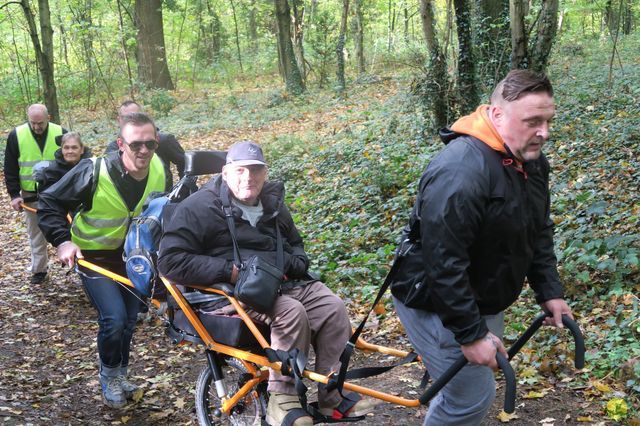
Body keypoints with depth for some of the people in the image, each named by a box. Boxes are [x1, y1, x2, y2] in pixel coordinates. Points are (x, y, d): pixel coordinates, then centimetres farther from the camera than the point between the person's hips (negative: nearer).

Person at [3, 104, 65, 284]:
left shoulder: (60, 133, -6)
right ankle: (39, 269, 19)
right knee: (36, 233, 9)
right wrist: (14, 194, -6)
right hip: (31, 195, 1)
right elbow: (10, 168, 0)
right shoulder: (16, 135, -6)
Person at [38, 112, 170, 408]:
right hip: (94, 257, -5)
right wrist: (62, 240, -28)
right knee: (113, 318, -18)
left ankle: (120, 376, 38)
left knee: (129, 320, 14)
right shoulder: (94, 172, -28)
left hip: (132, 256, 5)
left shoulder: (159, 169, -13)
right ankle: (108, 375, 11)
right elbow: (49, 203, -17)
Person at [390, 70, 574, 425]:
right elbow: (443, 263, -31)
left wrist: (549, 291, 5)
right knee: (473, 397, -6)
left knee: (470, 384, 20)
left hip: (481, 298, 9)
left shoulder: (531, 161, 0)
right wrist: (471, 333, -27)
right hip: (437, 302, -9)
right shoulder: (461, 171, -31)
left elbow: (539, 232, 12)